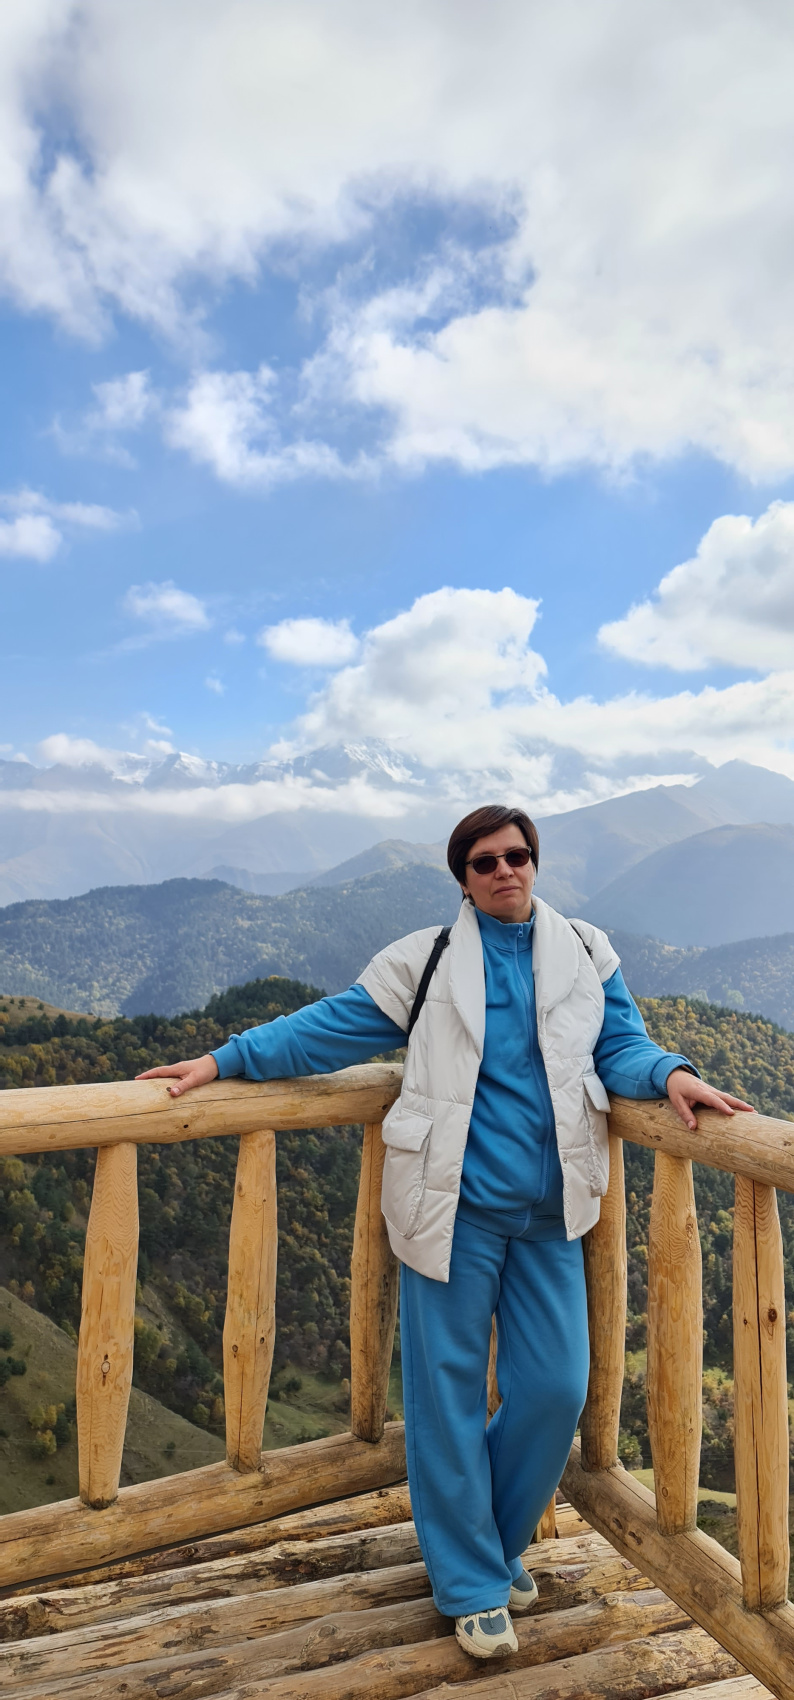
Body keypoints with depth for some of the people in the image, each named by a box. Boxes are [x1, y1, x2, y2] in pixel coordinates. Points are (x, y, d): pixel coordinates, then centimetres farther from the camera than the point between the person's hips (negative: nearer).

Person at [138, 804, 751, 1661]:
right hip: (456, 1206, -2)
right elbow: (332, 1026, 2)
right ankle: (472, 1585, 28)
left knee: (555, 1388, 7)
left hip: (548, 1212, 3)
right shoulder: (426, 958, 1)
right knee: (449, 1394, 6)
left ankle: (498, 1540, 36)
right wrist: (222, 1059, -2)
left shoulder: (586, 953, 8)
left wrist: (670, 1073, -15)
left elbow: (619, 1046, 8)